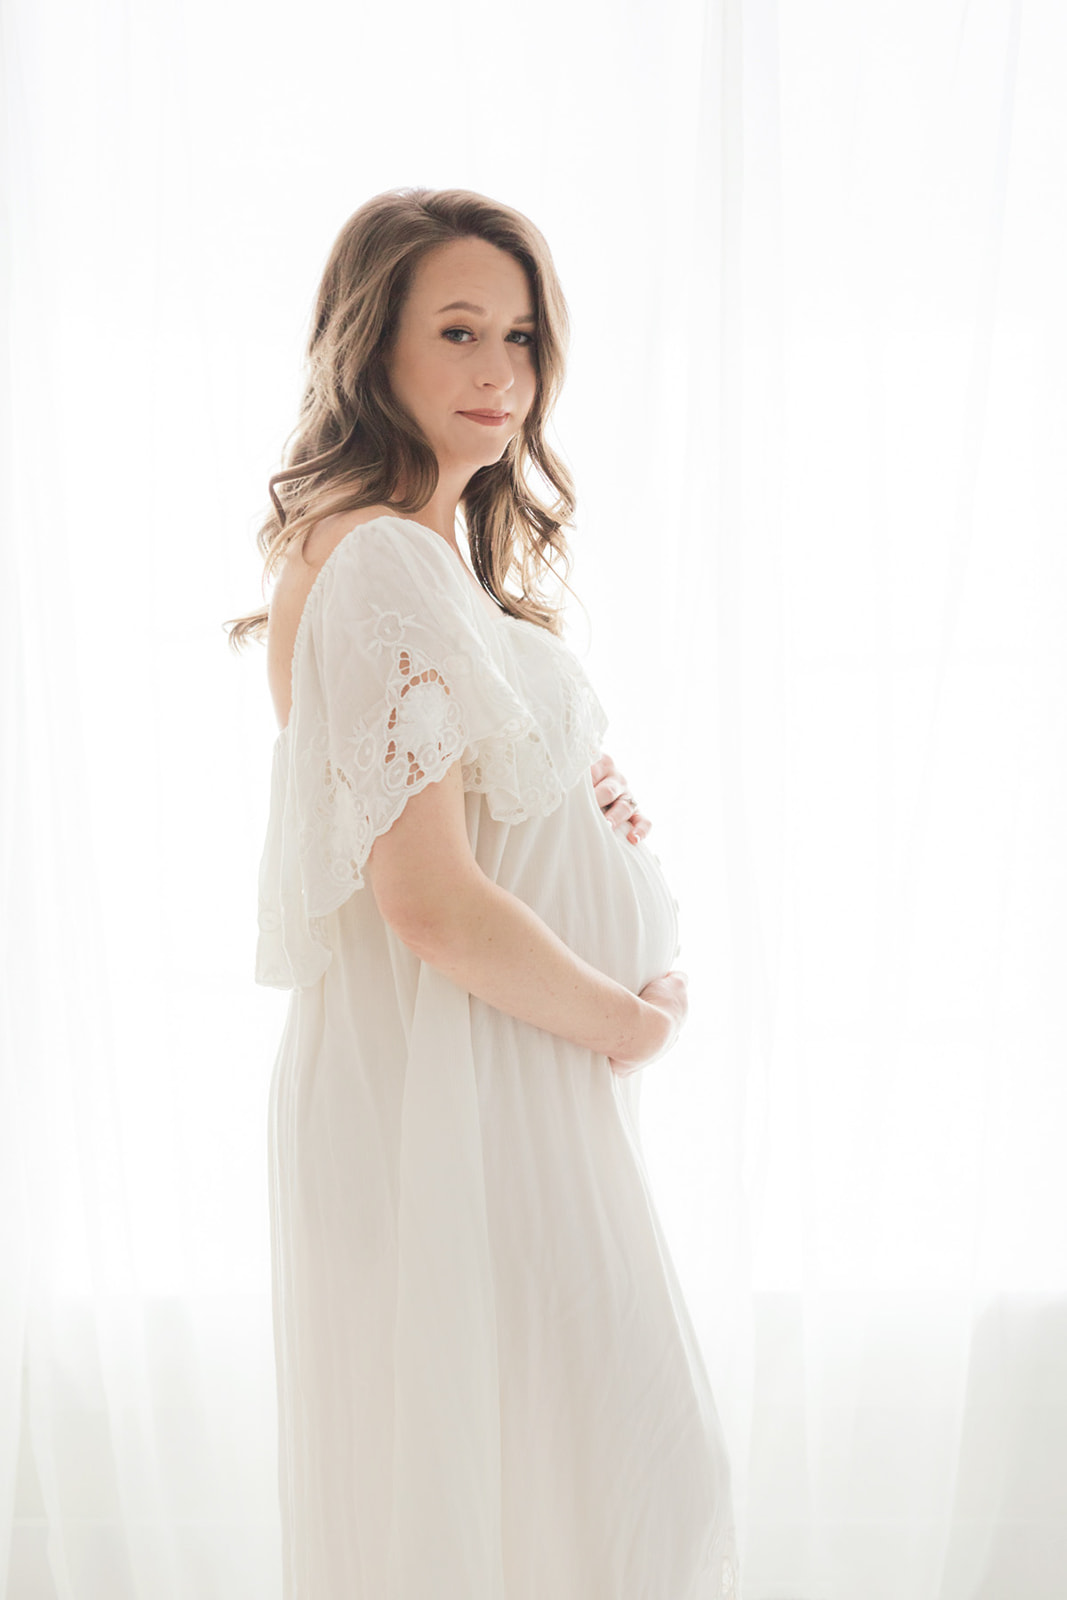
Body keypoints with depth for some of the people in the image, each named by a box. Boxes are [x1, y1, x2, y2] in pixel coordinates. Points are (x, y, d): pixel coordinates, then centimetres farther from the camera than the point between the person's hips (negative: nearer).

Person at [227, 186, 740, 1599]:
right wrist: (638, 1019, -11)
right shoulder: (383, 560, -20)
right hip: (461, 1093, -10)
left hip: (502, 1070, 10)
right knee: (526, 1478, 4)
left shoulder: (442, 550, 12)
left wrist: (590, 803, 2)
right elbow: (430, 904, -25)